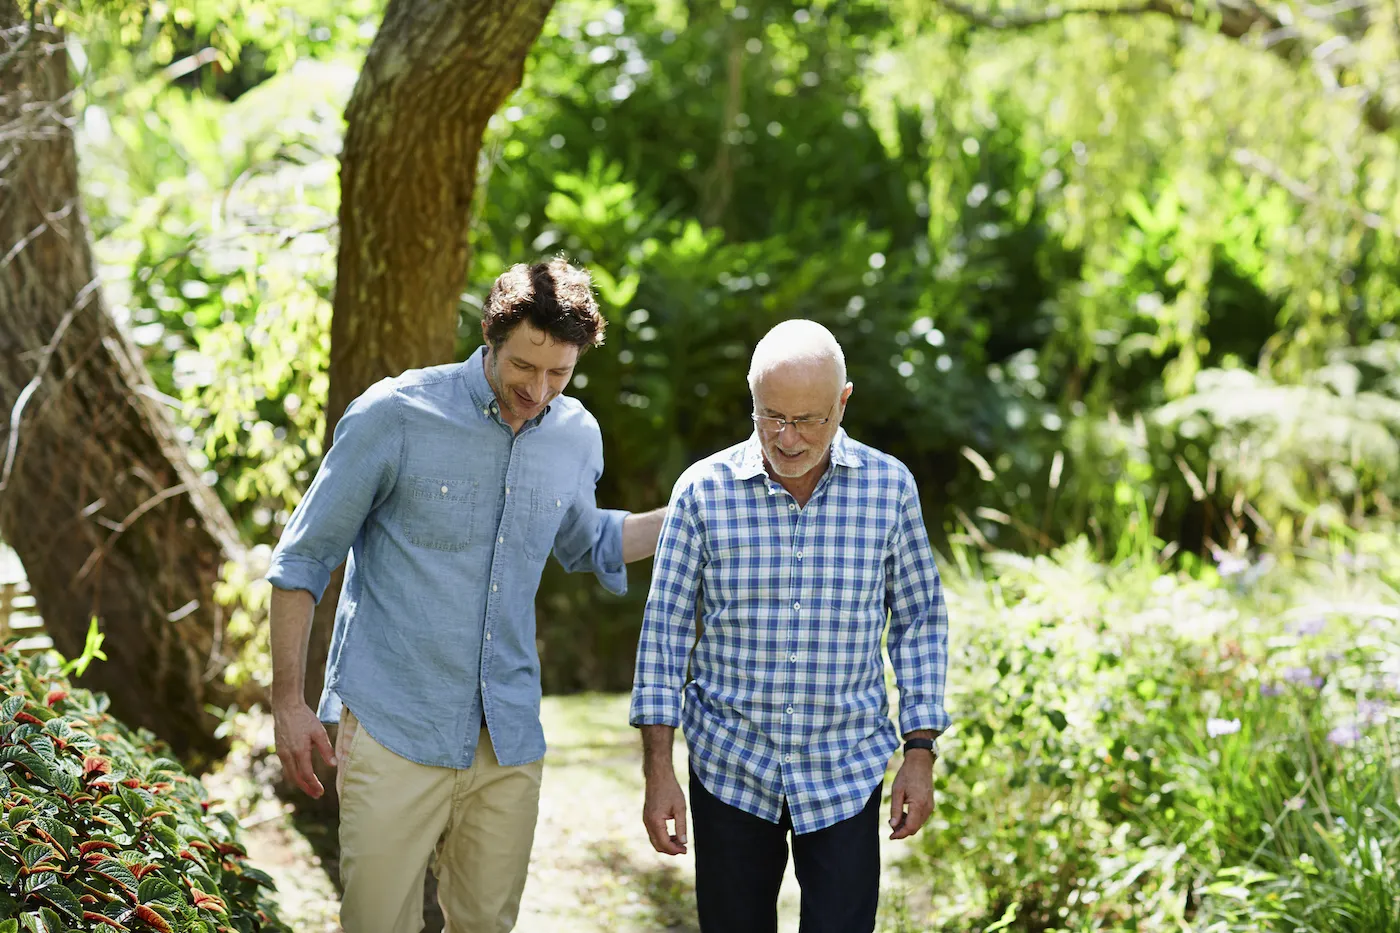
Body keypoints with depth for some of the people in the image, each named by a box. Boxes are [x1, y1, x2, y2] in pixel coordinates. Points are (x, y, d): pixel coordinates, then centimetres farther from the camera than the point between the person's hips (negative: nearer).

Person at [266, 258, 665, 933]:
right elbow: (301, 560, -2)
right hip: (395, 728, -4)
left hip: (509, 739, 4)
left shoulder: (577, 436, 5)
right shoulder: (395, 415, -9)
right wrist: (289, 701, -4)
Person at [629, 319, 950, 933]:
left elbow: (920, 622, 5)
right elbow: (665, 630, -2)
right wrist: (658, 771, -5)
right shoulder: (704, 490, -6)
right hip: (730, 767, 0)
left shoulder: (889, 487, -3)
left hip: (845, 773, 0)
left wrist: (920, 752, 1)